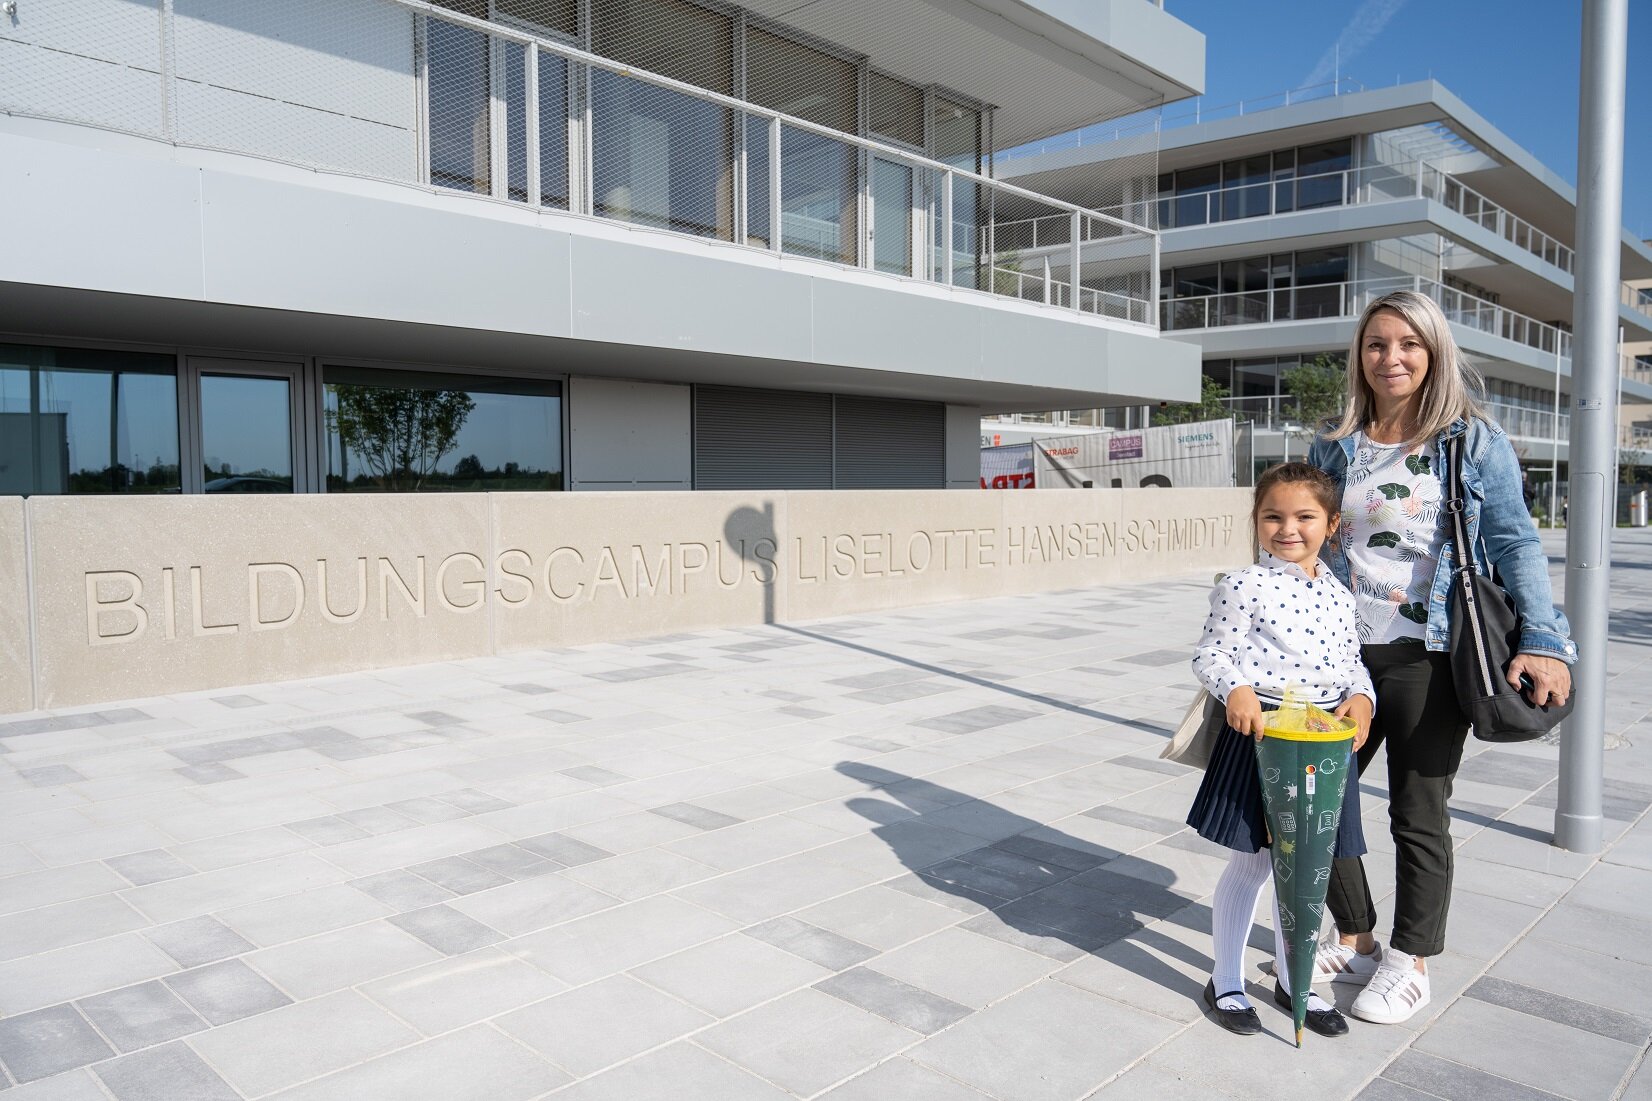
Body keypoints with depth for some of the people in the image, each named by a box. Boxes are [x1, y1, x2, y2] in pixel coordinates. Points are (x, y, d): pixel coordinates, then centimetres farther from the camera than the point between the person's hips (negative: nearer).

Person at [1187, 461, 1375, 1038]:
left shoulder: (1338, 593, 8)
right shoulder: (1244, 586, -9)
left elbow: (1352, 662, 15)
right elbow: (1210, 656, -9)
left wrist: (1361, 697, -6)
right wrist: (1235, 690, -28)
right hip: (1260, 731, -5)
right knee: (1252, 862, 5)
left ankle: (1291, 978, 35)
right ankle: (1225, 981, 23)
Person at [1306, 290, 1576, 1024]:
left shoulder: (1474, 442, -2)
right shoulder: (1333, 448, 7)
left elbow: (1515, 544, -2)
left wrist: (1544, 640, -10)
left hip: (1429, 657, -4)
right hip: (1344, 654, 4)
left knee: (1418, 814, 7)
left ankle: (1410, 963, 25)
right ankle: (1355, 941, 29)